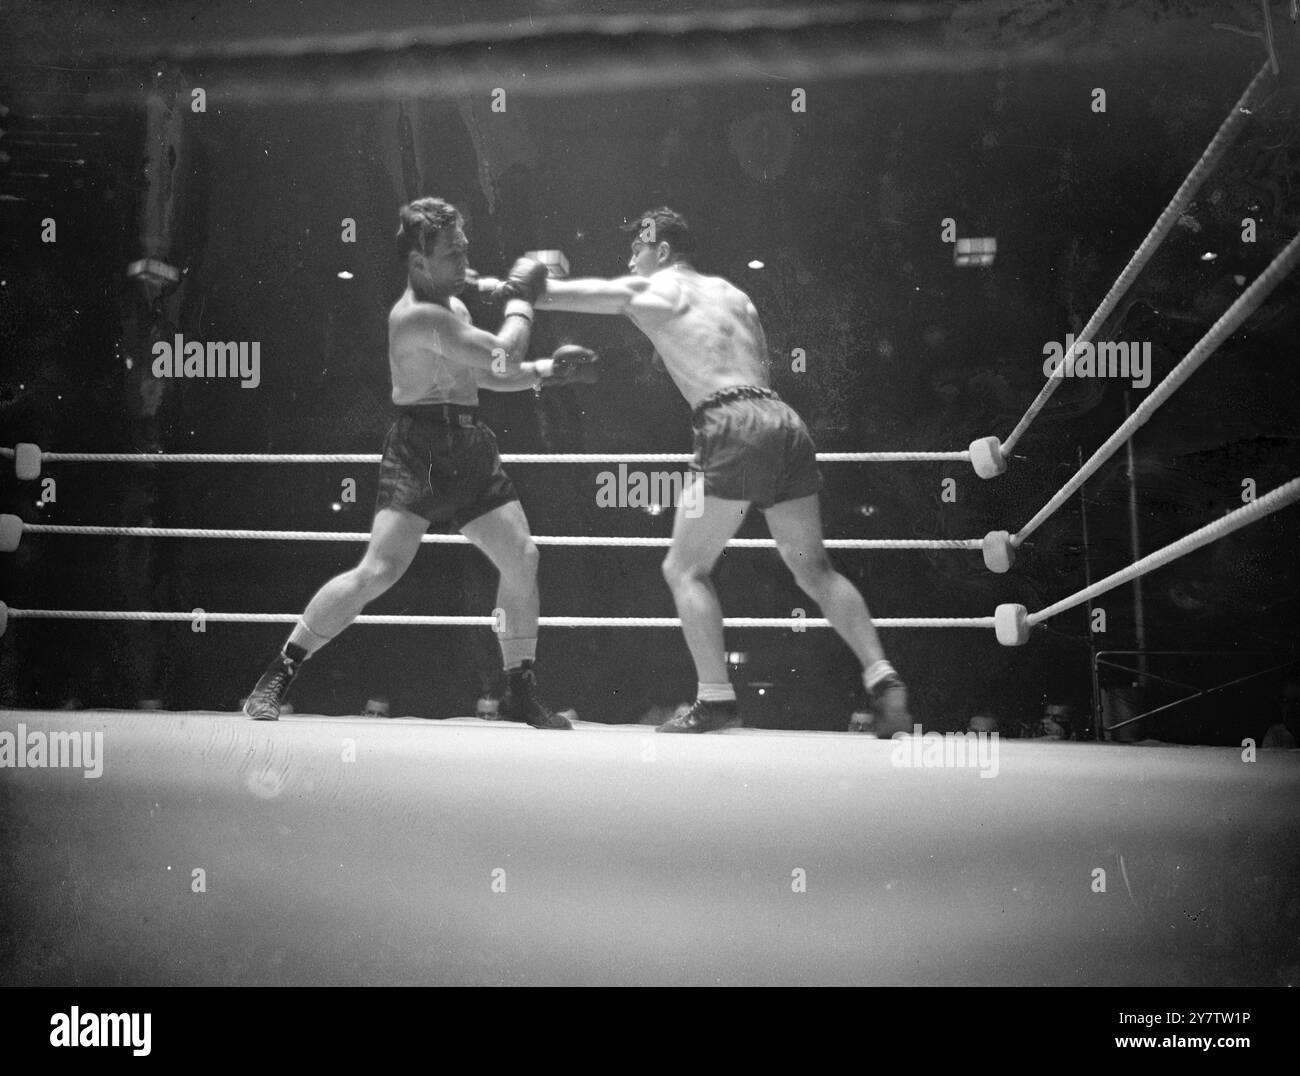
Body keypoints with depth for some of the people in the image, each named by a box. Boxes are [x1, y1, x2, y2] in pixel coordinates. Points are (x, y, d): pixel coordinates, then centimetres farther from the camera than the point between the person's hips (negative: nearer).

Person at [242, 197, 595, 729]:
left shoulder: (452, 306, 16)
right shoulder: (417, 316, -17)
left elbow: (486, 375, 25)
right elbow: (502, 359, -20)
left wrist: (547, 371, 12)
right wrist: (520, 300, -4)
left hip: (470, 446, 9)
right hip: (419, 450, -9)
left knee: (522, 560, 4)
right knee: (378, 570, -17)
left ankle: (521, 692, 17)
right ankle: (278, 674, -8)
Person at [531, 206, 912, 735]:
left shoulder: (655, 291, 10)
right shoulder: (731, 293, 27)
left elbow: (565, 295, 14)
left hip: (734, 427, -6)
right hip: (784, 419, 7)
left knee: (685, 570, 3)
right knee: (814, 568, 13)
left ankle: (716, 699, -5)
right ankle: (883, 680, 1)